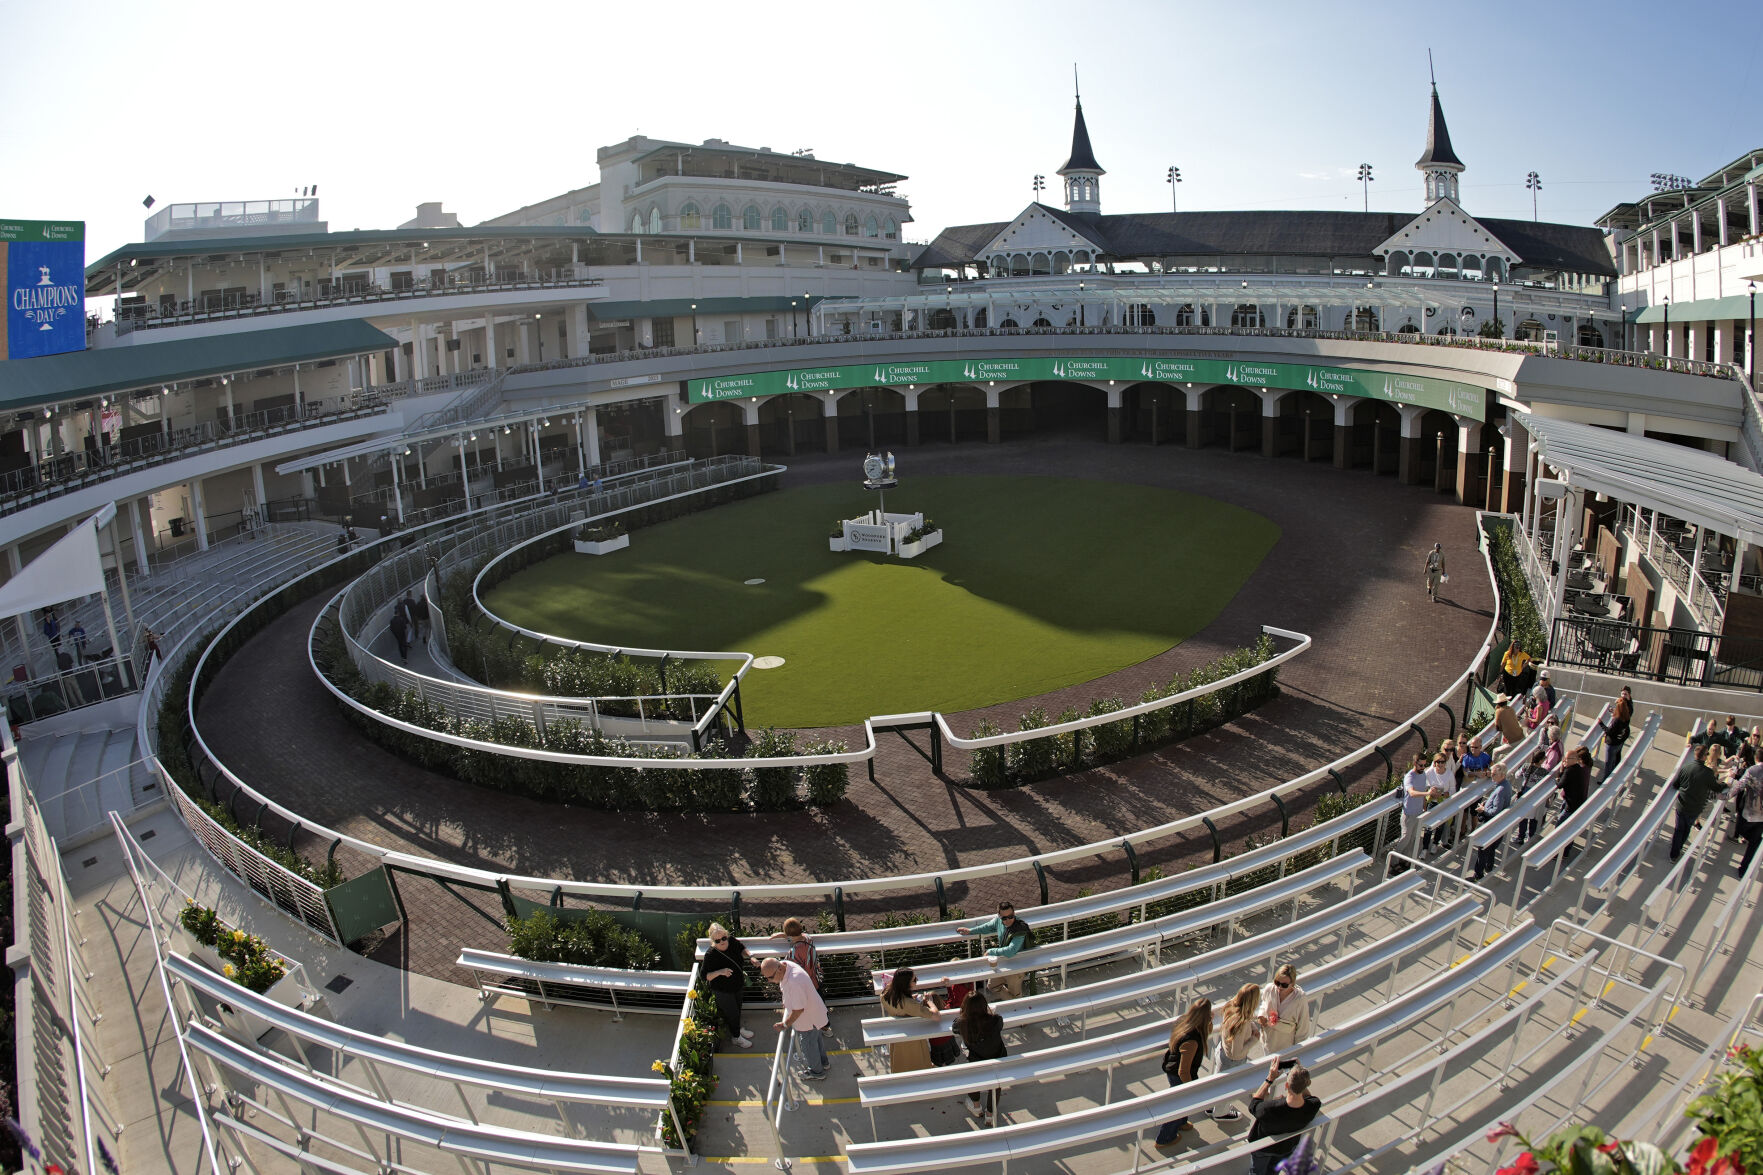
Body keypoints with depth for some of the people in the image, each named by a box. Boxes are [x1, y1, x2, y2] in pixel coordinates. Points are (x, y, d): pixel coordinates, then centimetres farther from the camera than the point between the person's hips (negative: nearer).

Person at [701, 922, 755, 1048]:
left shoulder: (732, 941, -18)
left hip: (738, 985, 6)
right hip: (723, 991, -6)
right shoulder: (710, 955, -33)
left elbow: (741, 949, 5)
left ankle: (738, 1029, 55)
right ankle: (736, 1038, 40)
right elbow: (705, 976, -27)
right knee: (732, 1013, 13)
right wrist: (720, 972, -41)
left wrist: (750, 957, -12)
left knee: (737, 1009, 28)